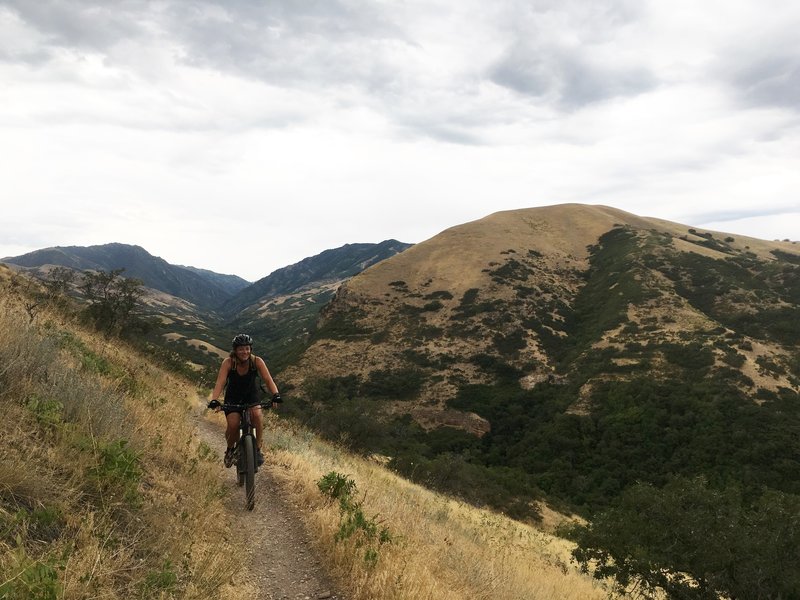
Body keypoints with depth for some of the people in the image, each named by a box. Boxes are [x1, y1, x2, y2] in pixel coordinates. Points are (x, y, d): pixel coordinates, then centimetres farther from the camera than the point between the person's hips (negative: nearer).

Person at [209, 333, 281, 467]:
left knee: (257, 415, -29)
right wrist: (214, 401, -47)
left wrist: (276, 395, -45)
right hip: (233, 398, 0)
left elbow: (268, 380, -28)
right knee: (233, 424, -22)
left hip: (251, 397, 0)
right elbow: (220, 382, -31)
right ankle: (230, 449, 9)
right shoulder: (228, 362, -22)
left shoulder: (257, 361, -21)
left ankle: (257, 449, -10)